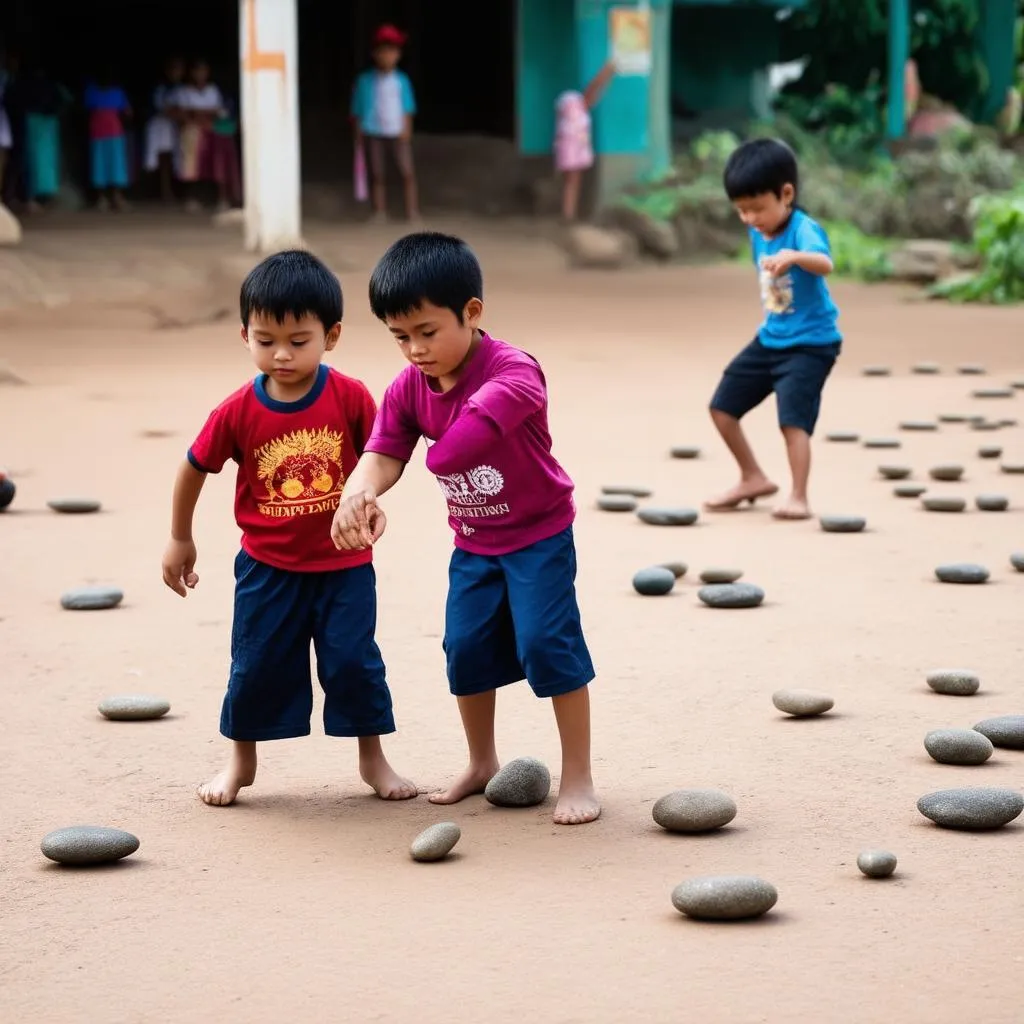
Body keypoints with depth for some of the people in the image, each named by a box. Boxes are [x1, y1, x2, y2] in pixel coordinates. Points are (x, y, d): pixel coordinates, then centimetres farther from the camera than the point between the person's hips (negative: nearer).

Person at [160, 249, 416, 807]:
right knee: (256, 665, 8)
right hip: (268, 567, 1)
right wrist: (179, 540, 10)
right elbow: (194, 469, 2)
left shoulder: (351, 398, -15)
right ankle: (241, 760, 27)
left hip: (344, 563, -1)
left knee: (353, 660, 1)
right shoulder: (238, 412, -13)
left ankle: (373, 759, 18)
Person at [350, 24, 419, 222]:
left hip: (398, 133, 0)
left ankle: (413, 212, 0)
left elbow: (408, 108, 9)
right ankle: (379, 212, 9)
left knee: (408, 172, -6)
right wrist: (359, 135, 2)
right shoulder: (365, 81, 2)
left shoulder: (401, 80, 5)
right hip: (373, 133, 0)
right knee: (378, 176, 2)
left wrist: (406, 129, -3)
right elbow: (357, 111, 6)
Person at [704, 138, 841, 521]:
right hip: (770, 340, 9)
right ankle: (753, 479, 26)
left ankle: (798, 497, -11)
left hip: (810, 343, -9)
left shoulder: (803, 230, -23)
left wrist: (794, 257, -64)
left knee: (793, 418, -20)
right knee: (722, 406, 11)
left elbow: (825, 264, -45)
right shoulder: (757, 233, 2)